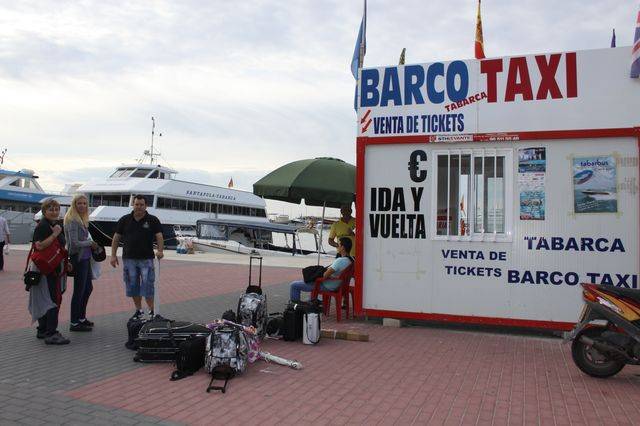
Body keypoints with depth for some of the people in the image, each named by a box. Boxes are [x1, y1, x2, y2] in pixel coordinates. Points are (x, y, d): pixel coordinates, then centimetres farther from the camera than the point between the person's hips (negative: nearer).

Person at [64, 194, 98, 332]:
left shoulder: (82, 220, 13)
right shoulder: (73, 220, -15)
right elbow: (74, 243, -20)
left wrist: (91, 245, 2)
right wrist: (91, 243, -9)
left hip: (85, 257, 10)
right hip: (78, 257, -10)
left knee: (88, 288, 17)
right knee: (79, 290, -2)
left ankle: (81, 318, 29)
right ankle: (74, 323, 7)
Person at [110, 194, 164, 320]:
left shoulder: (153, 220, 1)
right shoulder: (124, 220, 7)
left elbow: (159, 236, -6)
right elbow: (116, 238, 9)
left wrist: (160, 250, -23)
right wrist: (113, 255, 3)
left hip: (146, 259, -3)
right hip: (129, 258, 3)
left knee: (147, 286, -4)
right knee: (132, 285, 9)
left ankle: (152, 311, 7)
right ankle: (138, 311, 22)